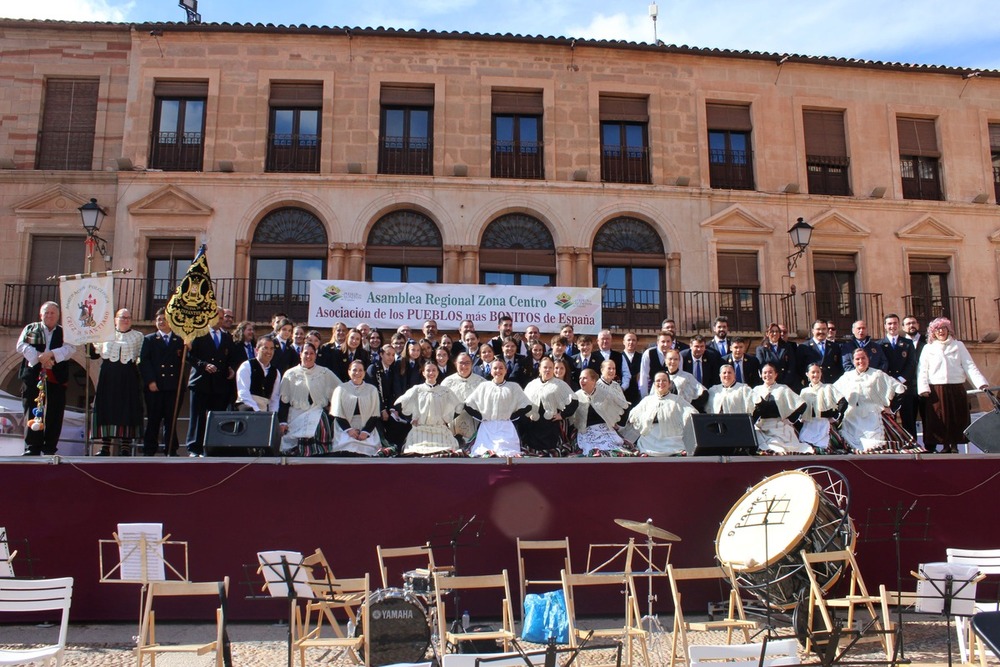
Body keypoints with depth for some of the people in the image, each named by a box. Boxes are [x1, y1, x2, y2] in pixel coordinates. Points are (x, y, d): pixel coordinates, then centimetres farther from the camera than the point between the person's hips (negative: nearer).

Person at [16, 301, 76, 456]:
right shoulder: (30, 329, 15)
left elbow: (70, 348, -2)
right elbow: (21, 345, 1)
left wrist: (51, 354, -18)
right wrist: (40, 357, -13)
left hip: (56, 378, 0)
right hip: (33, 376, 0)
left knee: (54, 414, -2)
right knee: (32, 412, -3)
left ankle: (50, 448, 4)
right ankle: (31, 448, 0)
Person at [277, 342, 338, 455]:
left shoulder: (324, 373, 7)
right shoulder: (290, 374, 7)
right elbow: (283, 400, 6)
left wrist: (332, 405, 6)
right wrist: (282, 421, -1)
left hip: (317, 418, -1)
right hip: (295, 418, 1)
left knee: (318, 452, -16)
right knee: (295, 453, -6)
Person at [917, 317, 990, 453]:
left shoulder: (958, 345, 11)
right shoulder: (928, 348, 9)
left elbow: (970, 366, 3)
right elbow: (922, 370, 2)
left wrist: (981, 383, -9)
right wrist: (923, 388, -11)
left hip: (957, 388, 1)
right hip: (936, 390, -1)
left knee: (957, 417, 1)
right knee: (939, 418, -2)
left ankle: (954, 445, 11)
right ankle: (945, 446, 7)